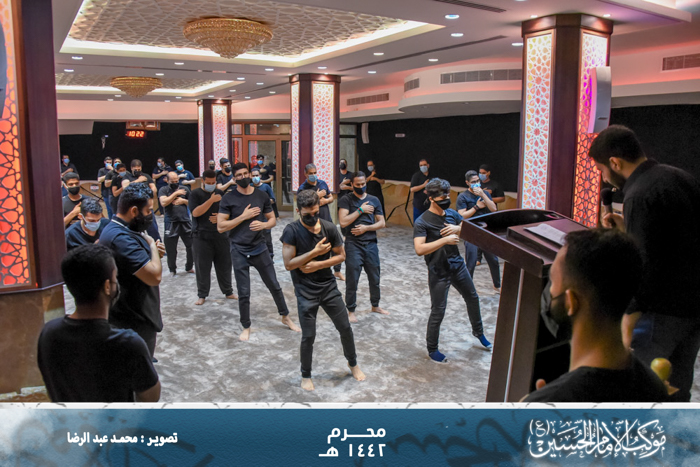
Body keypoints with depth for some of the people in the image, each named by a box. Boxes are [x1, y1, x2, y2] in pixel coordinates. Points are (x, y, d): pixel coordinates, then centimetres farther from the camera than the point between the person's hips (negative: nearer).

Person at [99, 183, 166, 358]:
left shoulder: (119, 230, 7)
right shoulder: (121, 238, -28)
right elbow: (154, 276, -31)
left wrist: (153, 251, -1)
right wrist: (152, 245, -13)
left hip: (133, 317, 10)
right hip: (135, 323, -10)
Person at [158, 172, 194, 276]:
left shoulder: (184, 189, 9)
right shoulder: (163, 190, 1)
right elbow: (163, 203, -16)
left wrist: (184, 201, -4)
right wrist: (176, 193, -15)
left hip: (185, 221, 2)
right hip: (171, 223, -2)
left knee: (191, 245, 5)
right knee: (171, 249, 6)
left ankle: (189, 267, 22)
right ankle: (172, 270, 22)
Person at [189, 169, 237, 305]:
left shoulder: (220, 193, 12)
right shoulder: (196, 193, -2)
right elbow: (195, 213, -15)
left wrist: (220, 216, -7)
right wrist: (211, 200, -20)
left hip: (220, 235, 4)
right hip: (201, 237, -3)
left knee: (224, 265, 8)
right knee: (202, 267, 1)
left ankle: (228, 292, 20)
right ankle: (202, 295, 12)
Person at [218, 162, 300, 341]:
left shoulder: (261, 196, 1)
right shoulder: (228, 199, -6)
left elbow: (272, 220, 7)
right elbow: (220, 227, -10)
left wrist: (263, 224, -16)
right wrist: (243, 216, -17)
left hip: (260, 248, 2)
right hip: (239, 251, -2)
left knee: (274, 286, 12)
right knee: (244, 293, 4)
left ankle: (285, 316, 32)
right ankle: (246, 327, 23)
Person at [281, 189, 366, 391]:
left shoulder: (329, 228, -5)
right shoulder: (292, 231, -13)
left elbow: (341, 255, 3)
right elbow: (288, 264, -16)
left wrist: (318, 265, -12)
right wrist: (314, 252, -24)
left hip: (329, 286, 3)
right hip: (305, 291, -3)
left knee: (345, 328, 11)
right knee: (308, 336, 2)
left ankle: (353, 363, 37)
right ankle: (305, 375, 26)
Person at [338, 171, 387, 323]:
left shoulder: (374, 200, 9)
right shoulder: (346, 200, -2)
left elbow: (381, 223, 7)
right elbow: (343, 222, -14)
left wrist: (366, 228, -9)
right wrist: (361, 210, -11)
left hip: (371, 244, 4)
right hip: (353, 245, -4)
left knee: (375, 278, 14)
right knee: (352, 280, 1)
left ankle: (375, 305, 33)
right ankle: (351, 310, 15)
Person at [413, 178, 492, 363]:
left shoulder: (452, 214, 2)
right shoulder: (422, 222, -17)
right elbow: (419, 249, -28)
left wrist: (458, 229, -14)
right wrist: (444, 240, -30)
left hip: (458, 266, 7)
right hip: (439, 273, -7)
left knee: (472, 298, 21)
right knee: (438, 312, 0)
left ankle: (478, 331, 47)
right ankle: (432, 349, 21)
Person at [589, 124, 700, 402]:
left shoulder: (639, 196, -21)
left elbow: (645, 267, -24)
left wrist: (628, 321, -17)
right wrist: (627, 228, 12)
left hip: (662, 313, -8)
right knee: (677, 391, 21)